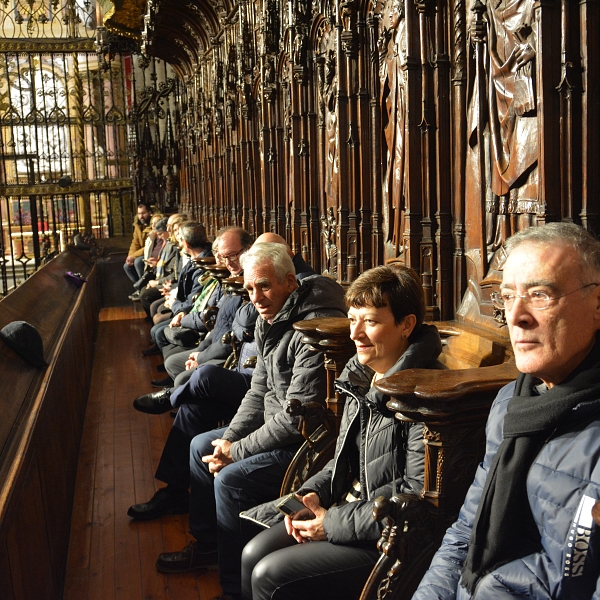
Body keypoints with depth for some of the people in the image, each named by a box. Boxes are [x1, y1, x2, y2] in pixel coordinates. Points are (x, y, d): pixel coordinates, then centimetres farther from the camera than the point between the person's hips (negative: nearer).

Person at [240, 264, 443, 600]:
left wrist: (334, 524, -18)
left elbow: (419, 494, -24)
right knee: (254, 554, 0)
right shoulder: (362, 377, 6)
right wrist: (313, 494, -1)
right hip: (345, 508, 8)